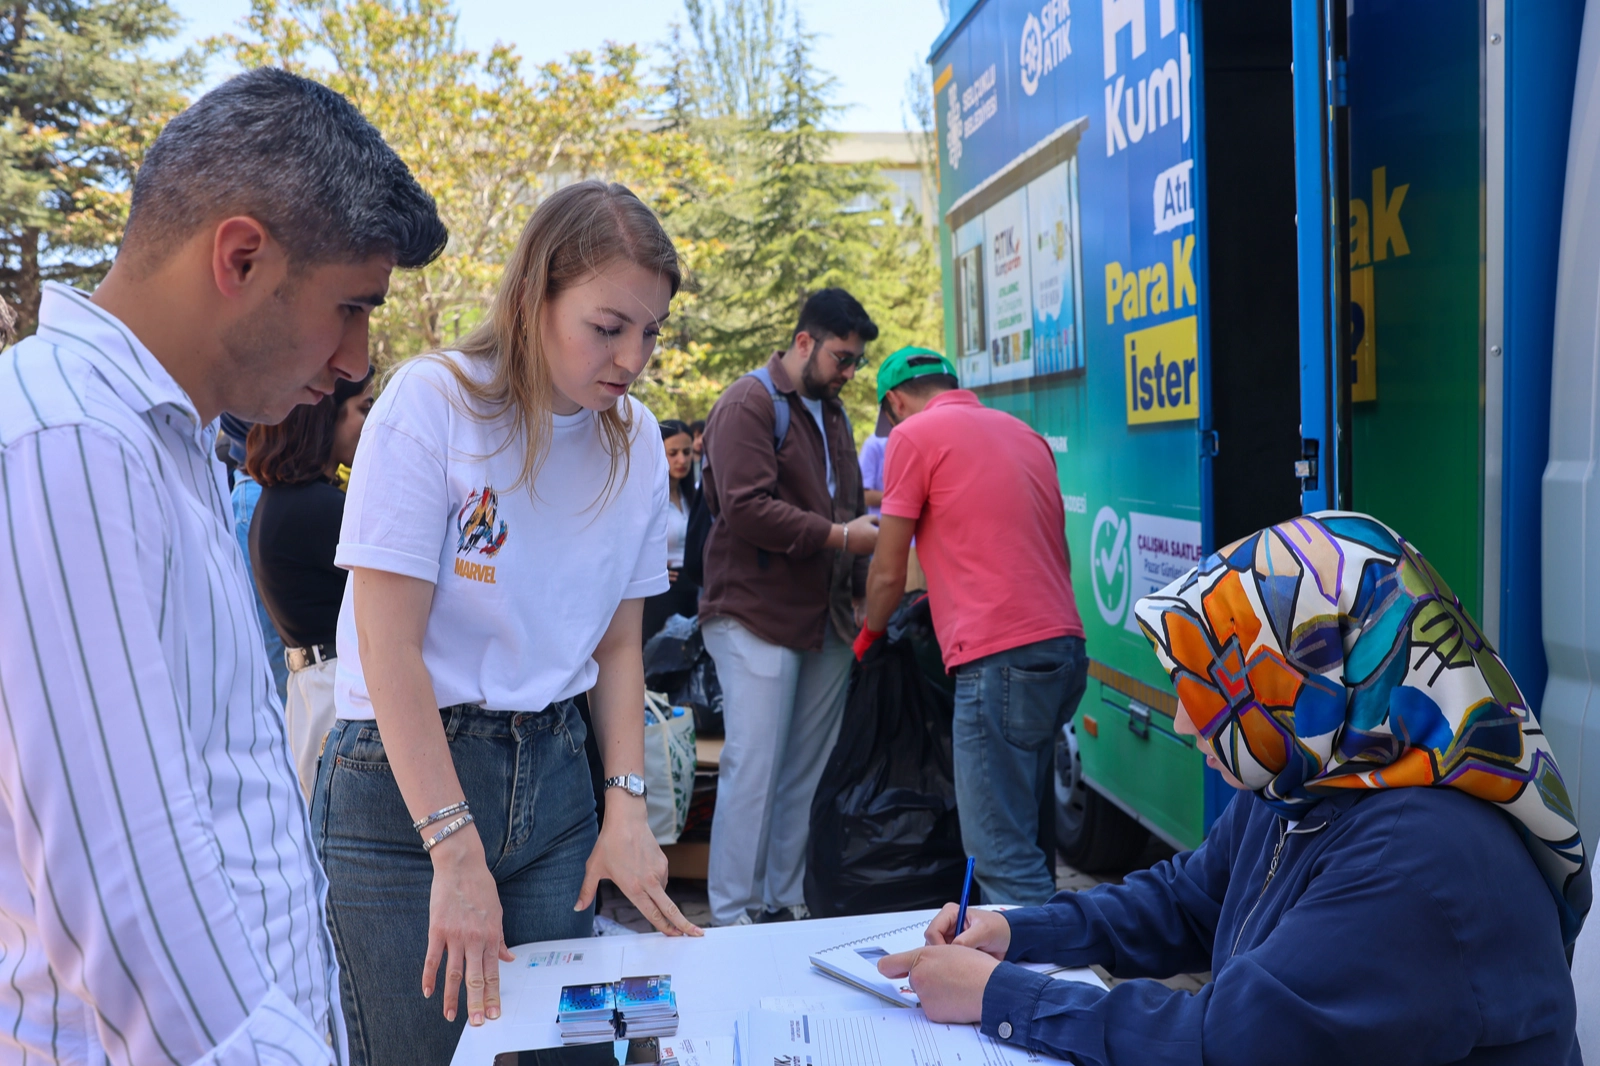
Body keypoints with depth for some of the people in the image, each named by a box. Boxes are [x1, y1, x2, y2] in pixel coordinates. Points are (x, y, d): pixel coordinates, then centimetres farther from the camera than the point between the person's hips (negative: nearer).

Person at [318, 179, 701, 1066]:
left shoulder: (636, 442, 2)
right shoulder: (434, 402, -14)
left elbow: (619, 643, 8)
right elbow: (390, 648, -17)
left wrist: (627, 807, -3)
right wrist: (456, 851, -20)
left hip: (553, 779, 5)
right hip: (403, 782, -4)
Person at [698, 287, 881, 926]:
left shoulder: (830, 412, 22)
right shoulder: (749, 404, -6)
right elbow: (746, 508, -18)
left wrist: (859, 588, 20)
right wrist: (838, 536, -15)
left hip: (826, 619, 8)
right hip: (757, 616, -8)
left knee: (808, 773, 8)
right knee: (754, 770, -6)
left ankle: (788, 903, 17)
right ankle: (733, 917, 3)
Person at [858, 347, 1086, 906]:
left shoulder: (914, 435, 0)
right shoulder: (1024, 433, 21)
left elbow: (889, 573, 2)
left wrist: (869, 634, 22)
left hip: (1000, 655, -8)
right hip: (1065, 646, 8)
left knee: (1003, 854, -6)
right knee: (1030, 840, 18)